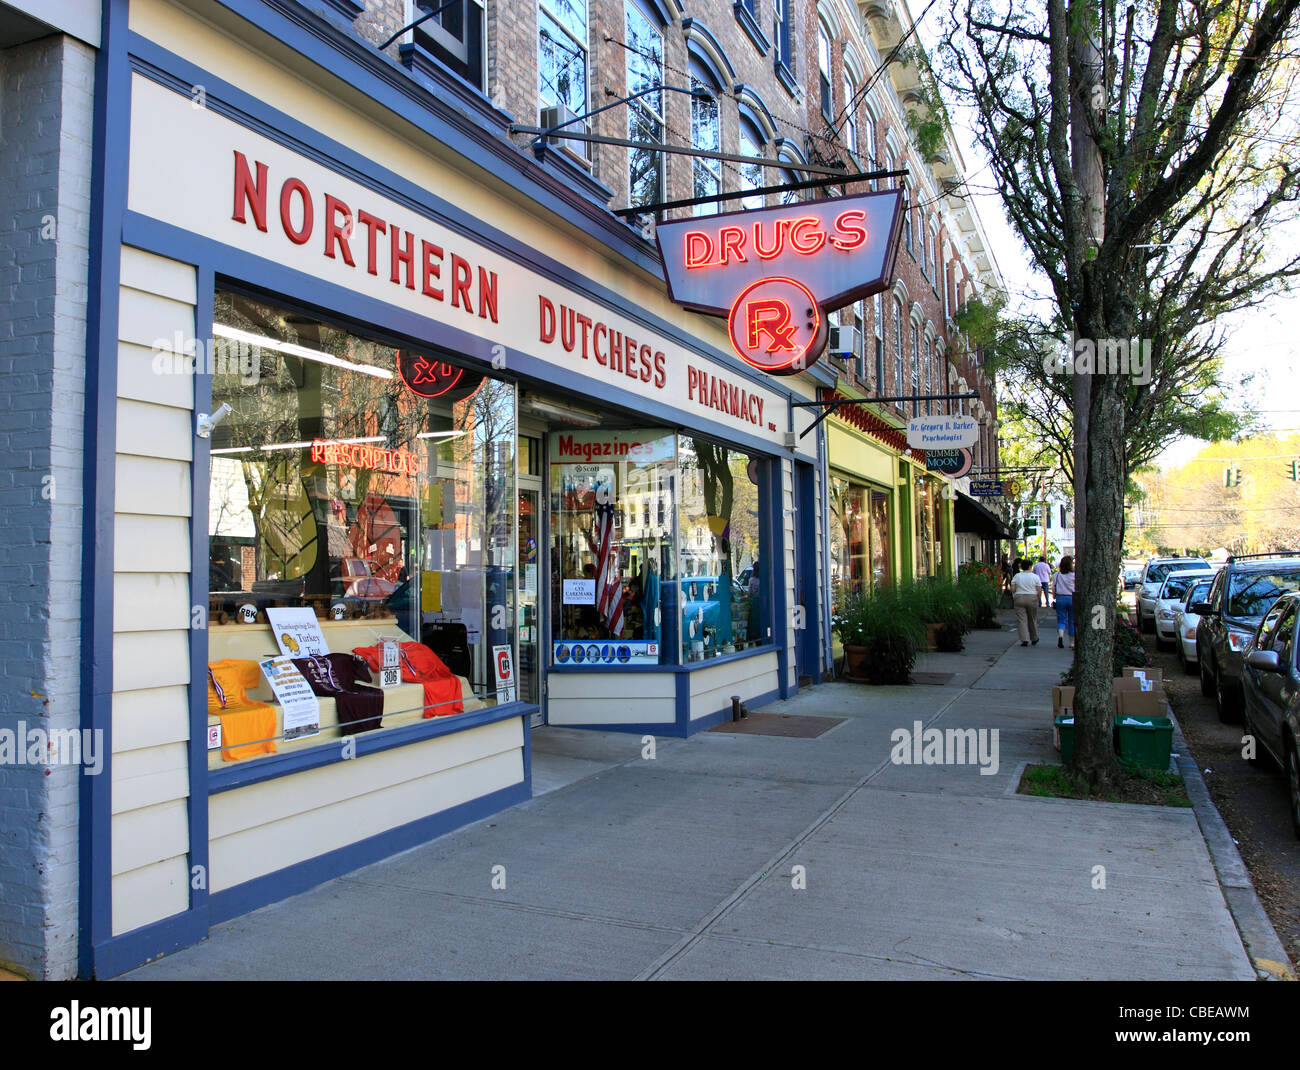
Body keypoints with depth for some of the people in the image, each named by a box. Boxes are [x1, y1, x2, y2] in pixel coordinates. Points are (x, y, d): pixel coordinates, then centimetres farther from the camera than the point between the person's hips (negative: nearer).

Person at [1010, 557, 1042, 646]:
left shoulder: (1016, 576, 1)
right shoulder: (1035, 577, -2)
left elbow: (1012, 589, -3)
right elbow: (1038, 591, -5)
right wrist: (1037, 600, 10)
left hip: (1019, 599, 0)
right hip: (1032, 599, 0)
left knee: (1021, 620, 1)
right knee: (1033, 619, 13)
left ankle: (1024, 640, -8)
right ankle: (1034, 639, 26)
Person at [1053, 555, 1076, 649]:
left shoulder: (1057, 575, -2)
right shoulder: (1074, 575, -9)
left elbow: (1053, 588, 2)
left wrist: (1056, 597, 15)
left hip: (1060, 598, 1)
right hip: (1072, 598, -1)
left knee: (1061, 620, 7)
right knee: (1072, 621, 9)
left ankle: (1060, 635, -21)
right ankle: (1072, 643, 15)